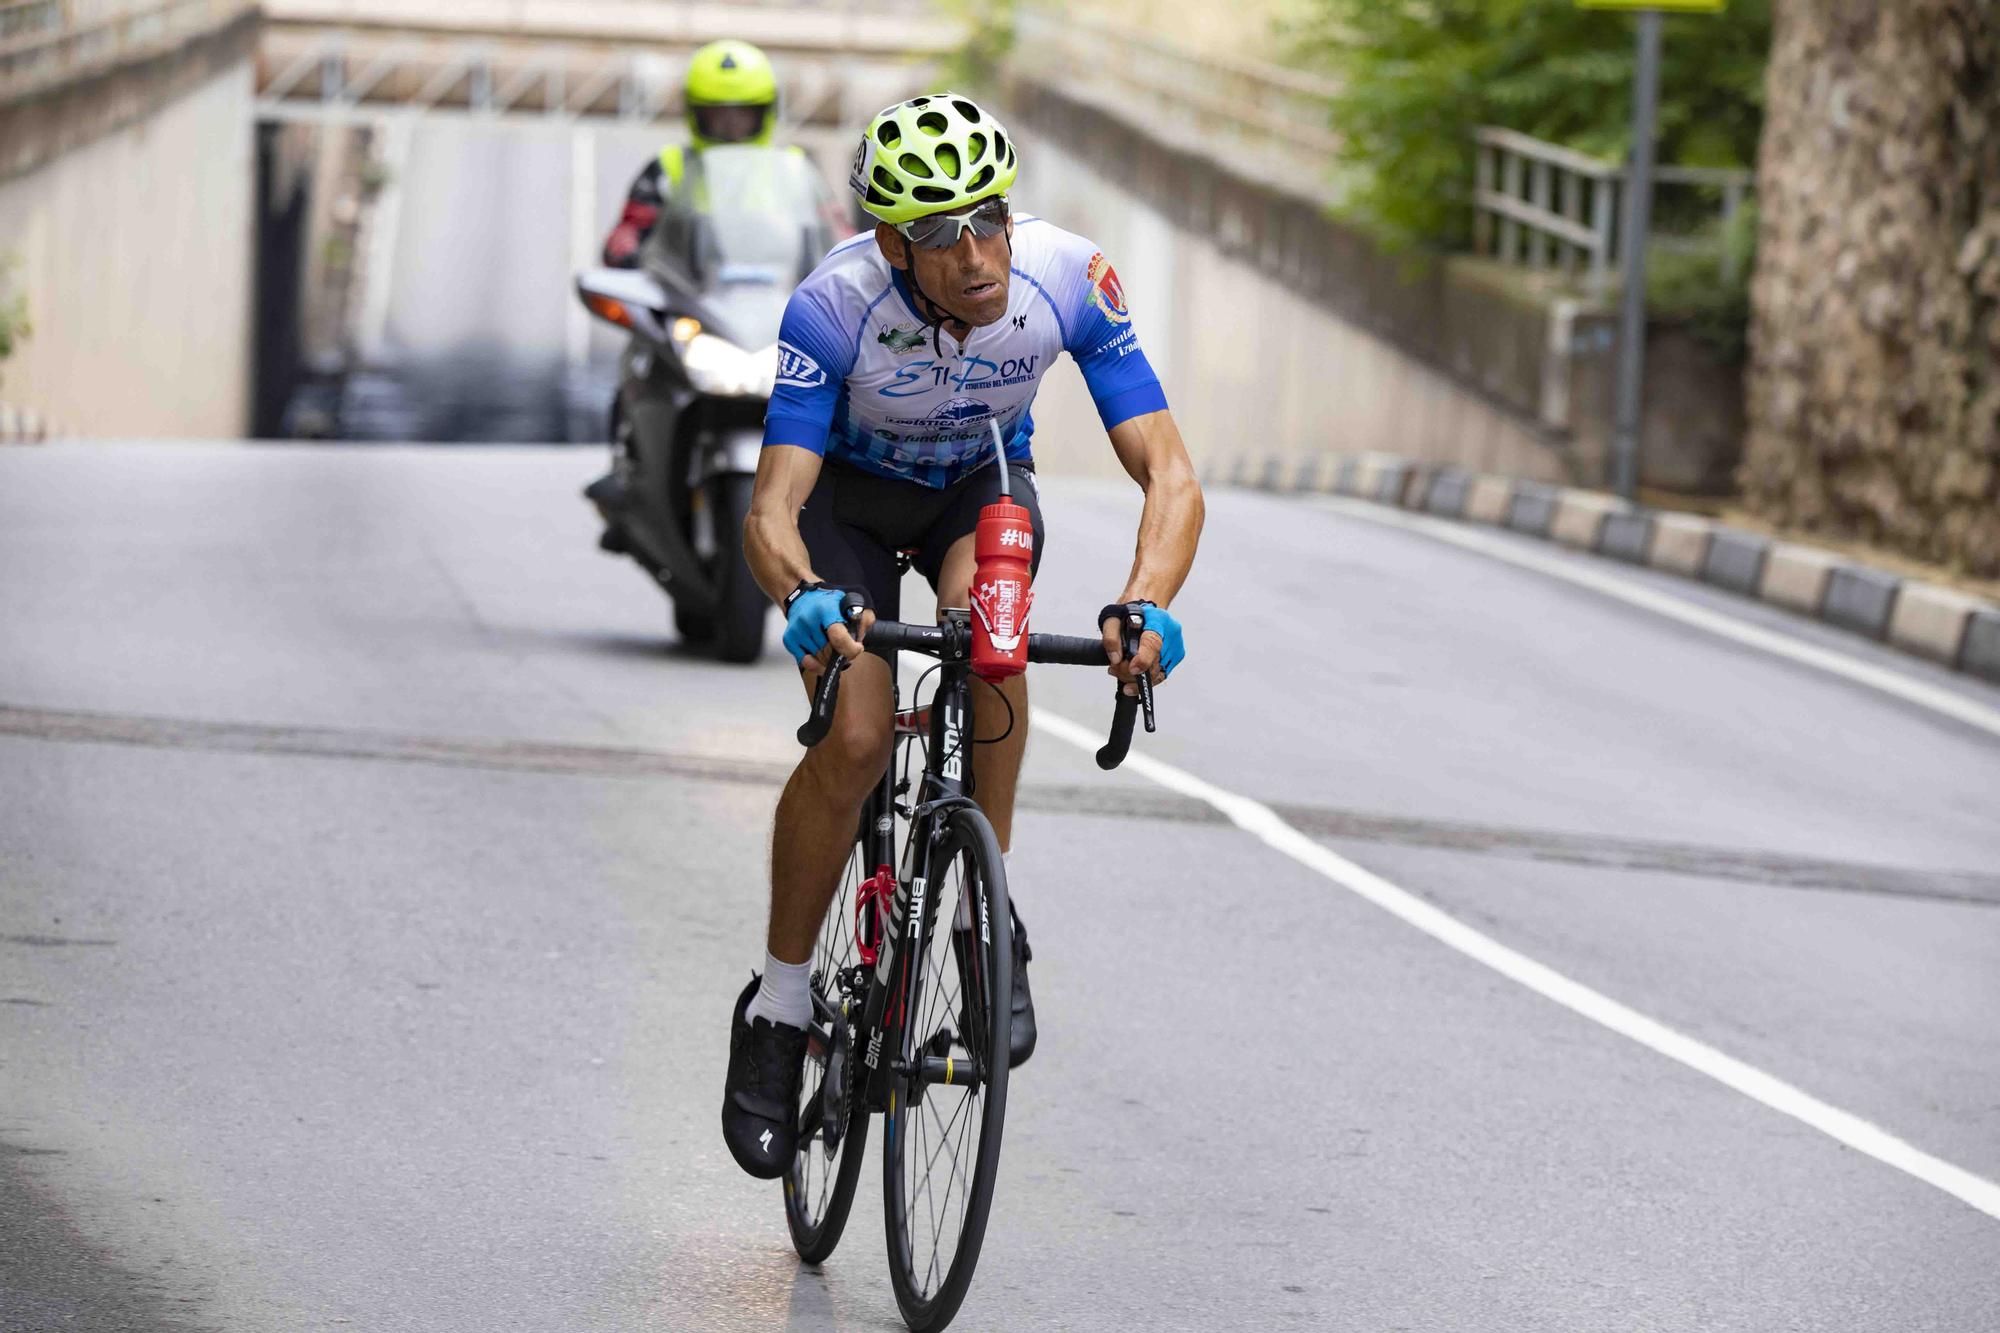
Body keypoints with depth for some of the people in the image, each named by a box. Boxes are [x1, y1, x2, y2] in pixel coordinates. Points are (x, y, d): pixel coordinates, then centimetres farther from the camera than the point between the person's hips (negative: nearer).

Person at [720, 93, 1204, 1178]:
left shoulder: (1068, 281, -31)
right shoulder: (836, 305, -35)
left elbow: (1168, 475, -32)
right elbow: (771, 509, -38)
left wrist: (1146, 604, -52)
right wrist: (806, 598, -61)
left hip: (983, 485, 1)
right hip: (850, 488, -1)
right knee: (855, 741, -21)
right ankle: (777, 1010, 0)